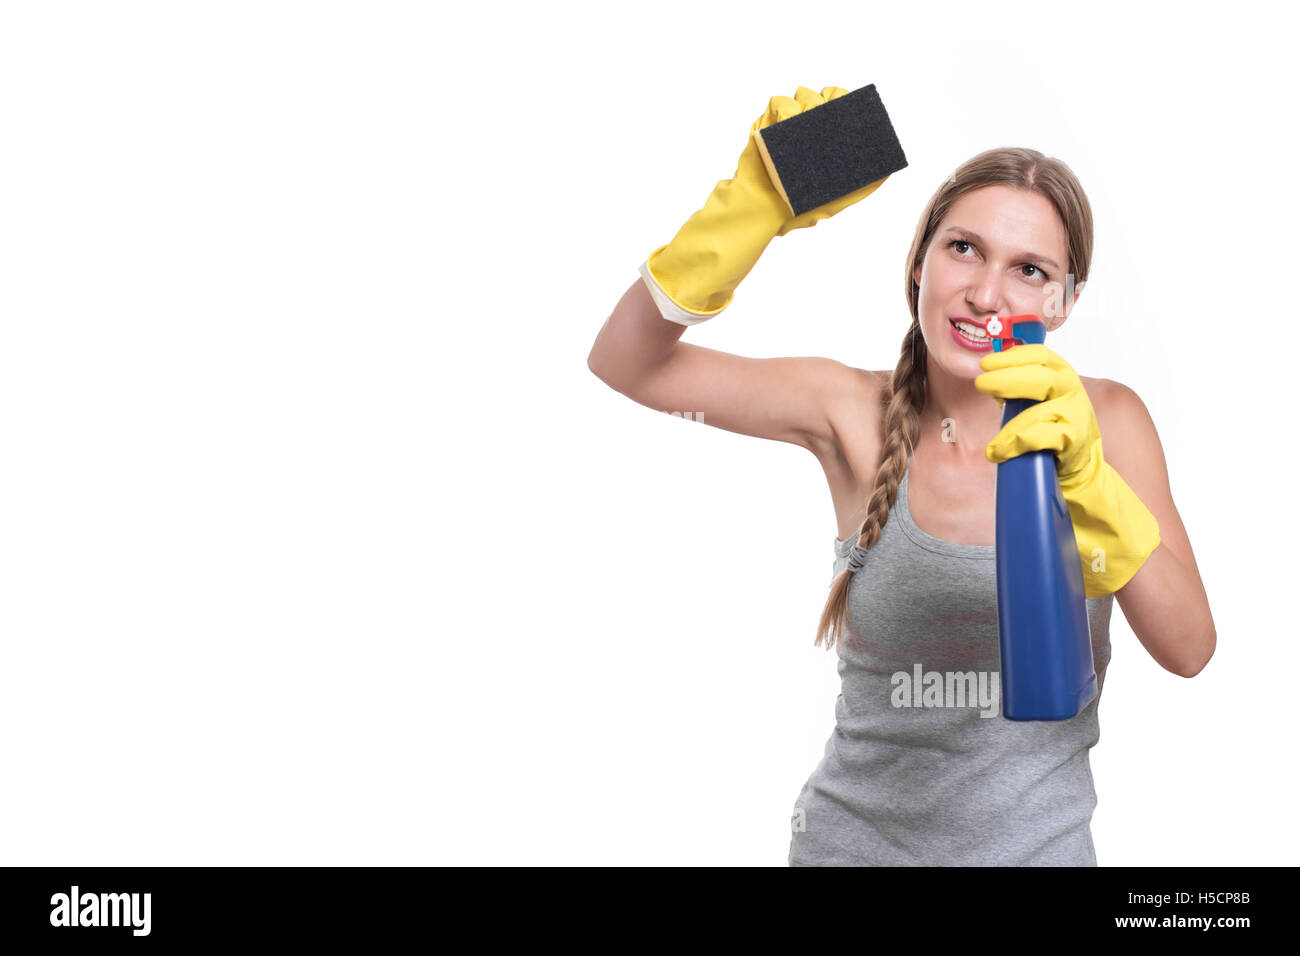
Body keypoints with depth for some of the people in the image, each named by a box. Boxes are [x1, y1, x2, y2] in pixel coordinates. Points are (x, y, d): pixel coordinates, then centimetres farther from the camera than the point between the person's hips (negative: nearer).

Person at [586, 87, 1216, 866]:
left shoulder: (1103, 418, -8)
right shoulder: (858, 413, -9)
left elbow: (1189, 650, -17)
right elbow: (627, 363, -13)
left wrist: (1085, 475, -32)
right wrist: (754, 210, -24)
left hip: (1037, 841, 0)